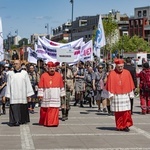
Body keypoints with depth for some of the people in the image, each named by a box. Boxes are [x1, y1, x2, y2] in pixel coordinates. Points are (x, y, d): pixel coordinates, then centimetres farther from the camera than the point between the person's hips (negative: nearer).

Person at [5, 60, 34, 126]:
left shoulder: (24, 73, 4)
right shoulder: (10, 73, 5)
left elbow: (28, 84, 5)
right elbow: (8, 85, 6)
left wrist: (28, 94, 1)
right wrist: (8, 95, 2)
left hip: (22, 95, 1)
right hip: (13, 95, -1)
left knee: (23, 108, 7)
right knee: (14, 108, -8)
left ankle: (22, 120, 20)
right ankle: (15, 121, -8)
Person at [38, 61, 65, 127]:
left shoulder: (59, 75, 6)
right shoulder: (43, 75, 0)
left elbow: (61, 86, 12)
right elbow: (40, 86, 1)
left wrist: (62, 94, 14)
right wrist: (40, 94, -3)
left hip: (55, 96, 1)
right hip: (46, 96, -1)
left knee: (55, 109, -5)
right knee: (45, 110, 6)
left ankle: (54, 122, 1)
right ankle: (44, 122, 23)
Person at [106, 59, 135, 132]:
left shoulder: (127, 73, 4)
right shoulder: (112, 74, -2)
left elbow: (130, 85, 9)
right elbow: (110, 85, -1)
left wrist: (131, 94, 8)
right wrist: (111, 94, -4)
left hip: (125, 95, 1)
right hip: (116, 96, -1)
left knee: (126, 111, -3)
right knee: (118, 112, 4)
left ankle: (126, 125, 6)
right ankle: (119, 126, 14)